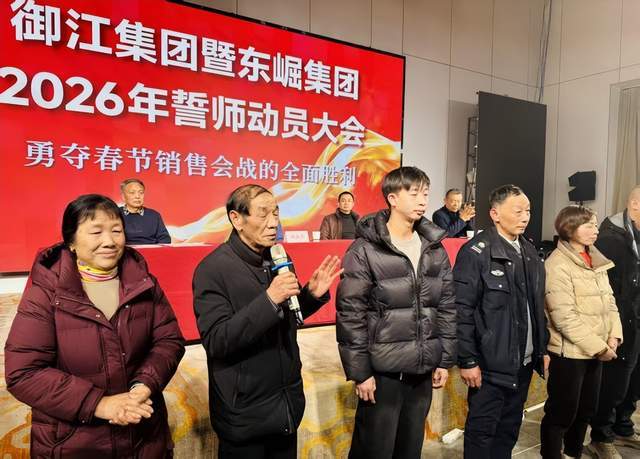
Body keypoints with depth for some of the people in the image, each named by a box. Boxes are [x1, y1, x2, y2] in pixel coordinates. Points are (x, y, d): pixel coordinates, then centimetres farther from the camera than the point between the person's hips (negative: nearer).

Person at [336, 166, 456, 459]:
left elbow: (447, 307, 10)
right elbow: (350, 315, -12)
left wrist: (445, 360, 9)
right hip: (382, 372, -5)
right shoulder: (365, 250, -12)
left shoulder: (435, 248, 6)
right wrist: (359, 371, -12)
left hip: (423, 371, 5)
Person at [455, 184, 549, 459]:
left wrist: (542, 349, 13)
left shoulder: (530, 252, 9)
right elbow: (462, 310, -17)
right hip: (491, 363, -7)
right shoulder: (476, 252, -14)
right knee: (482, 430, 7)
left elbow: (538, 307, 15)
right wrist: (467, 360, -17)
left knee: (510, 428, 18)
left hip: (525, 362, 7)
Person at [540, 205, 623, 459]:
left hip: (595, 350, 8)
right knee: (561, 412, 5)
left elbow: (609, 300, 11)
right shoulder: (557, 264, -16)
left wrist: (613, 335, -3)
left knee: (586, 410, 20)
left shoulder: (596, 260, 9)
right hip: (569, 352, -8)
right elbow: (565, 317, -20)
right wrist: (599, 347, -17)